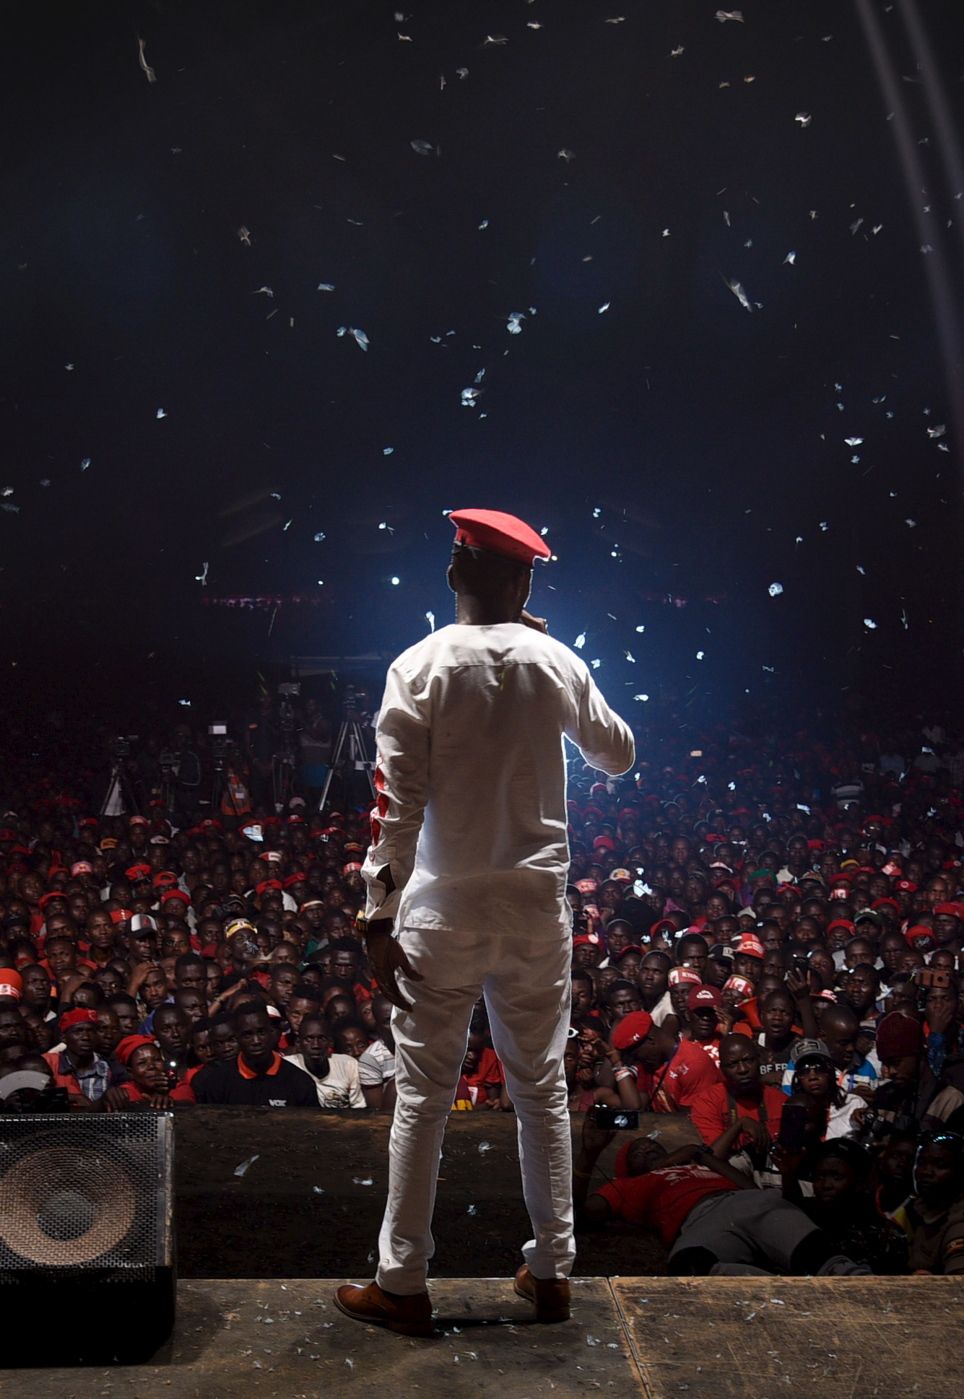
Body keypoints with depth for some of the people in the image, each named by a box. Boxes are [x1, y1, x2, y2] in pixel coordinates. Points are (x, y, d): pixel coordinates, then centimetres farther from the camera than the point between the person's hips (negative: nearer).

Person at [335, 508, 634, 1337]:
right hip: (538, 908, 3)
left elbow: (397, 807, -13)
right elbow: (619, 755, 17)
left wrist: (381, 920, -7)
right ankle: (552, 1270, 22)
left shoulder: (420, 668, -8)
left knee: (423, 1098, 6)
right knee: (543, 1089, 13)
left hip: (444, 912, -3)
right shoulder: (556, 662, 0)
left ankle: (402, 1284, 13)